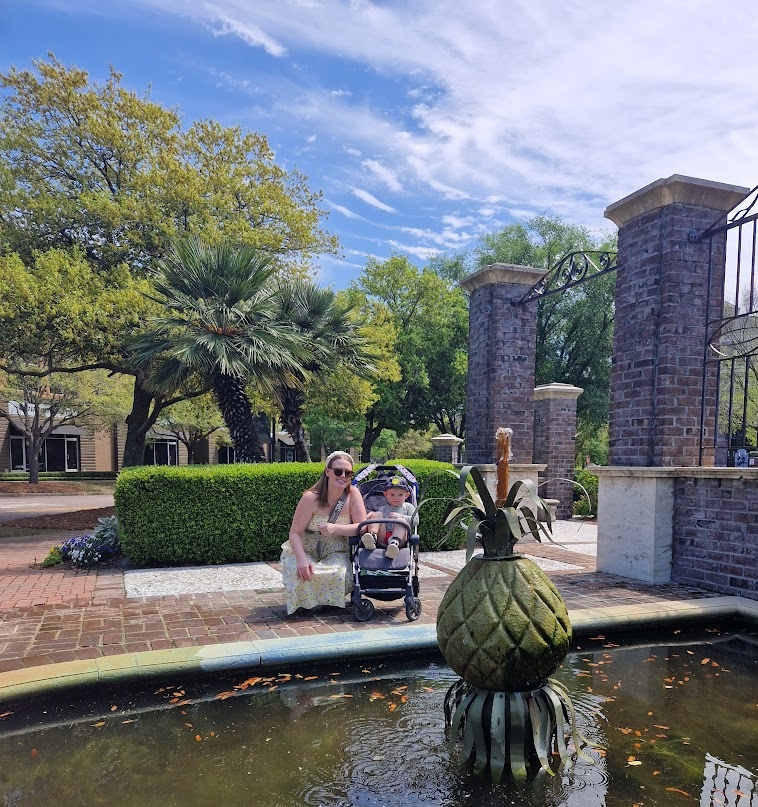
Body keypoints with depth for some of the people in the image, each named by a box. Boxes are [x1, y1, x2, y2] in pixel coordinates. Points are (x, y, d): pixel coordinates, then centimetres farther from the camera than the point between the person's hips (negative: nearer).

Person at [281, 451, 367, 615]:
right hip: (305, 550, -1)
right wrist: (302, 559, -35)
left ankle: (329, 600, 8)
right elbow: (295, 533, -18)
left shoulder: (353, 494, -12)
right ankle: (305, 602, 6)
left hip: (336, 553, 2)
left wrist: (335, 528, -30)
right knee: (302, 573, -31)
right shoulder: (311, 498, -20)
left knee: (341, 574, -29)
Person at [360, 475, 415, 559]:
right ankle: (373, 536, -38)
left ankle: (395, 542, -55)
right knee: (377, 514, -12)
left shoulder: (408, 507, 22)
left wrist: (399, 516, -4)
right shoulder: (382, 508, 28)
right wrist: (370, 514, -9)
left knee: (401, 520, -28)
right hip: (381, 540, 2)